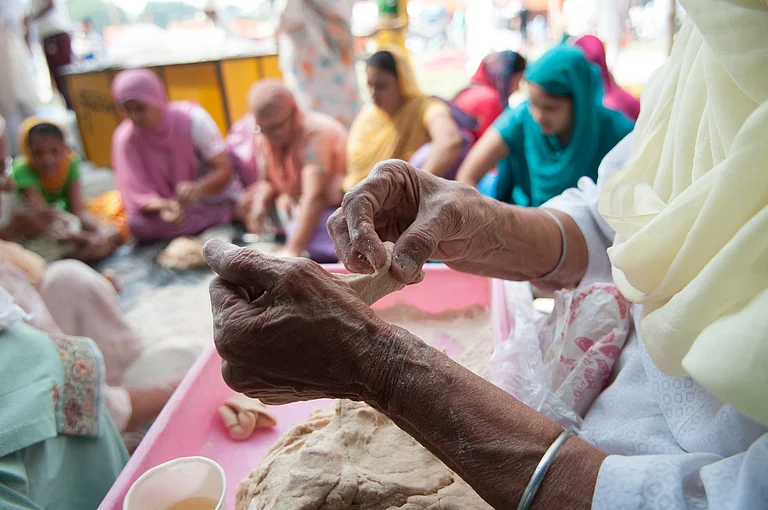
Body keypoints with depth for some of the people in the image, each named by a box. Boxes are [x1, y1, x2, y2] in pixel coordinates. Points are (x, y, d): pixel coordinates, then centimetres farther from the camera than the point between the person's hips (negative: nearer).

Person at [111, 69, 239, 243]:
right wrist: (162, 207, -38)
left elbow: (224, 169, -19)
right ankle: (230, 215, -22)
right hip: (173, 205, 3)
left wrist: (197, 188, -40)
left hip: (212, 195, -3)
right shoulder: (126, 138, -12)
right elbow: (138, 195, -14)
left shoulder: (192, 118, -17)